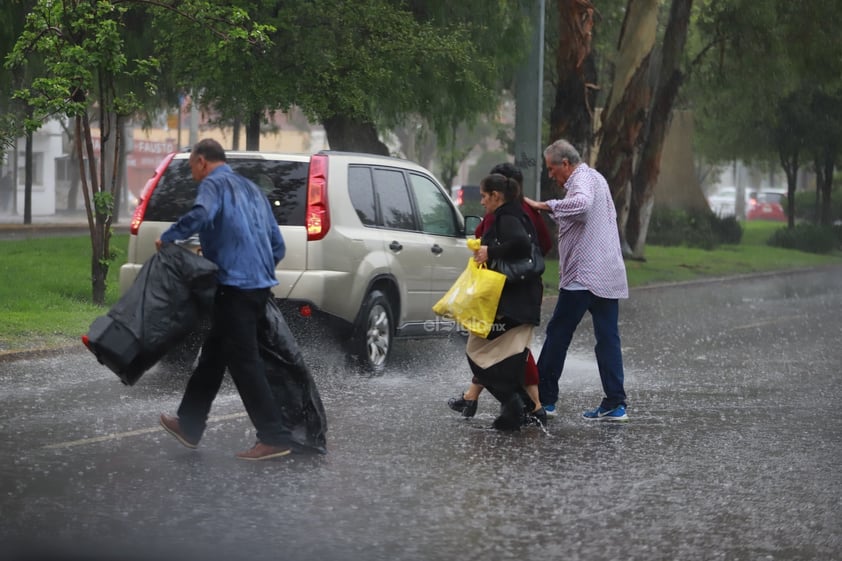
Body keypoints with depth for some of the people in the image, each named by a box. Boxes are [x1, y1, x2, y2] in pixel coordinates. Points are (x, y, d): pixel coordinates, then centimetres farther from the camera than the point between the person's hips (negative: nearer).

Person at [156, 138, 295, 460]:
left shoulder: (214, 184, -3)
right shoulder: (251, 190, 23)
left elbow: (201, 214, -27)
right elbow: (278, 246, 22)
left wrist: (168, 238, -13)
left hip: (235, 285, -9)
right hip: (259, 285, 9)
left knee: (244, 362, -6)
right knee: (213, 355, 17)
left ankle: (274, 439, -7)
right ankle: (189, 425, 25)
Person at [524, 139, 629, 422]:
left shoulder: (583, 179, -11)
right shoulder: (596, 178, 21)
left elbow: (582, 204, -33)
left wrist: (546, 205, -29)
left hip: (583, 277, -9)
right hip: (610, 276, 9)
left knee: (557, 335, 0)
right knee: (608, 338, 6)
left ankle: (544, 399, 5)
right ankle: (615, 404, 3)